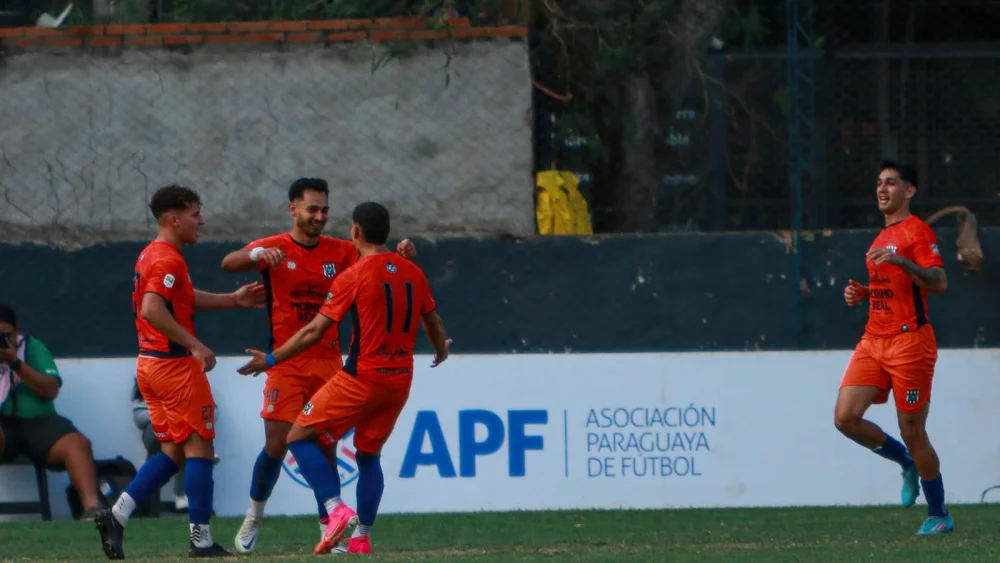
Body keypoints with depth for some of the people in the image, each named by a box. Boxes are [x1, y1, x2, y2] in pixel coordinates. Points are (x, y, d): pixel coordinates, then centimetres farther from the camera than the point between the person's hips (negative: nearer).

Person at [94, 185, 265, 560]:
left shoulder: (150, 255, 16)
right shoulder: (168, 260, -16)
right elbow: (152, 310, -29)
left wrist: (234, 300, 26)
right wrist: (195, 346, -27)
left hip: (151, 366, 10)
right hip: (176, 366, -10)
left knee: (174, 452, 13)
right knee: (199, 450, -2)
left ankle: (117, 515, 1)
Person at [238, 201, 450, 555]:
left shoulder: (353, 277, -10)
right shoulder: (412, 273, 6)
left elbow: (314, 331, -10)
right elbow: (433, 323, 18)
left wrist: (271, 360, -1)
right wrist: (441, 352, 40)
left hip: (362, 377, -6)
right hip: (400, 380, 6)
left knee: (299, 438, 3)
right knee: (369, 455, 20)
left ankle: (337, 510, -12)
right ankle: (362, 536, 13)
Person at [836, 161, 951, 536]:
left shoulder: (917, 231, -8)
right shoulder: (882, 237, 19)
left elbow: (939, 283, -20)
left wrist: (901, 261, -33)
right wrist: (862, 293, 11)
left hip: (910, 343, -8)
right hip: (874, 342, 8)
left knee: (912, 432, -3)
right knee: (846, 417, -7)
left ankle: (939, 516, 12)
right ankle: (907, 463, 17)